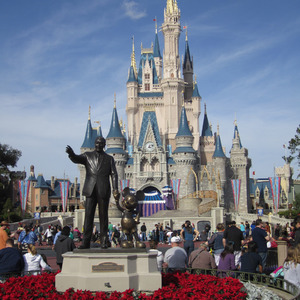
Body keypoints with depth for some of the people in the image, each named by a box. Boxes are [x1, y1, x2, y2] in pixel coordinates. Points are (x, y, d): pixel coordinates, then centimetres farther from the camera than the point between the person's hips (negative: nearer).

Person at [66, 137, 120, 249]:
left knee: (103, 216, 1)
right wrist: (71, 153, -29)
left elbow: (114, 174, 7)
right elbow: (76, 159, -5)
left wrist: (115, 189, -7)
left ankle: (104, 241, 4)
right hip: (90, 190, 0)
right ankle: (86, 242, -5)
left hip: (103, 191, 0)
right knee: (88, 216, -4)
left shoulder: (109, 159, 15)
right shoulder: (87, 156, 14)